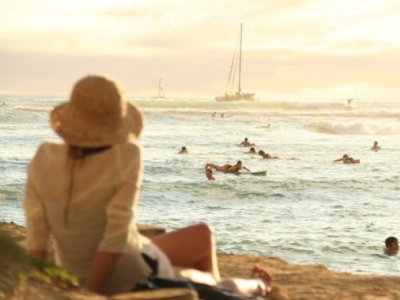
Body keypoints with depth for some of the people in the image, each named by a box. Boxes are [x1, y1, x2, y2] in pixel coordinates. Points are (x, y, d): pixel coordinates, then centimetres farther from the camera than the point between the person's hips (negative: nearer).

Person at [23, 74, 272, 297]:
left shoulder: (44, 158, -16)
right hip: (135, 279, -5)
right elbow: (116, 233, -28)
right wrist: (90, 295, -22)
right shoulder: (126, 155, -27)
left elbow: (36, 236, -14)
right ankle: (253, 288, 62)